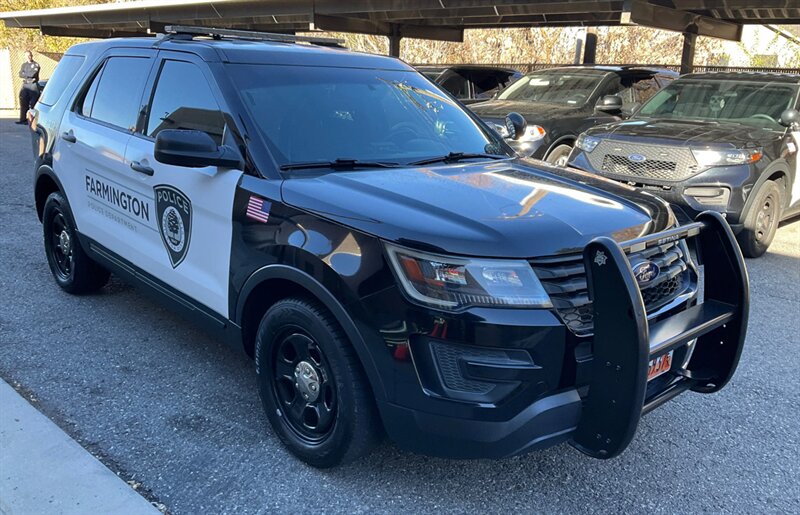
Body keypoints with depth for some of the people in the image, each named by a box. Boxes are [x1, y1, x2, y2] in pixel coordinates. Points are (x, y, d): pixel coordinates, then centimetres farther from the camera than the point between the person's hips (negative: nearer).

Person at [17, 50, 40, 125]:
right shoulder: (24, 65, 18)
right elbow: (20, 74, 4)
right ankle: (23, 119, 4)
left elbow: (34, 74, -13)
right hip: (25, 85, 5)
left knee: (32, 103, -9)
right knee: (23, 103, 2)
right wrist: (29, 75, -9)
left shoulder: (36, 65, 2)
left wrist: (25, 74, -2)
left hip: (33, 85, -5)